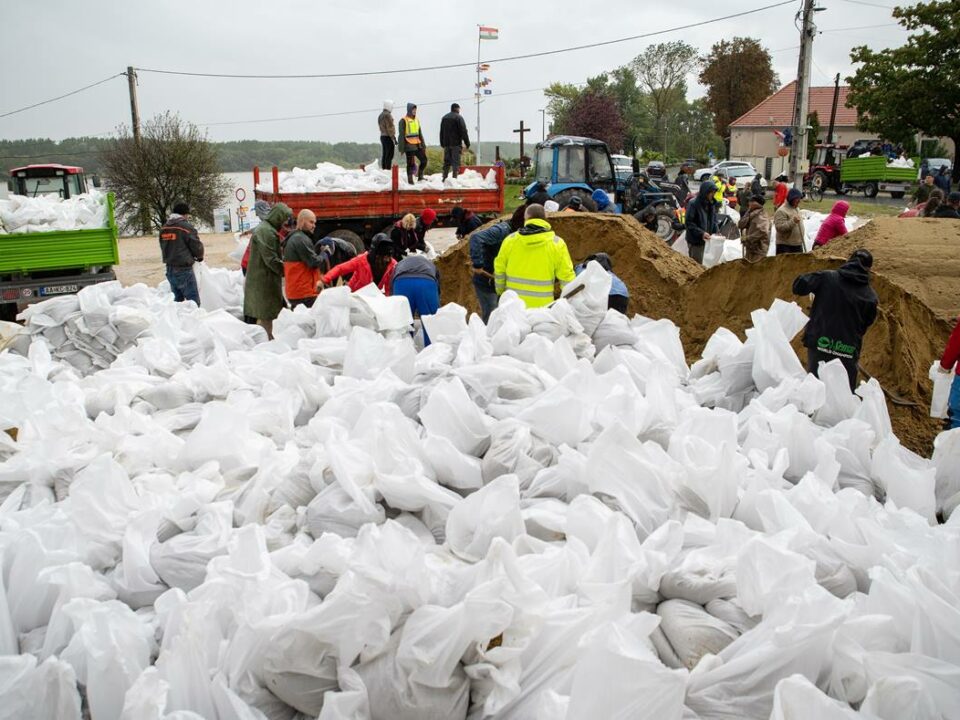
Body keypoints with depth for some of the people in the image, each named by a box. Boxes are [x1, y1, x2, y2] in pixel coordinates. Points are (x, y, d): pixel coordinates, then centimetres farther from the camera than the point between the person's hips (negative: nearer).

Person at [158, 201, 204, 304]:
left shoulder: (164, 228, 10)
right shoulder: (186, 227, -13)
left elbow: (164, 247, 15)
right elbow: (197, 246, -9)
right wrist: (200, 257, 12)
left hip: (170, 269, 8)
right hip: (184, 269, -8)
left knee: (178, 298, 18)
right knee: (193, 300, -6)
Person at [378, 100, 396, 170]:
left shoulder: (381, 115, 16)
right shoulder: (387, 115, -15)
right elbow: (390, 128, -18)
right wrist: (394, 138, -16)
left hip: (382, 136, 10)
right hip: (388, 137, -10)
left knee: (384, 155, 11)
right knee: (389, 156, -10)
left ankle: (384, 169, 14)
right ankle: (388, 169, -13)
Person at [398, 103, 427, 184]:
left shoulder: (416, 120, 15)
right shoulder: (404, 120, -6)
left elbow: (420, 133, 19)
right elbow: (401, 135, -8)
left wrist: (423, 145, 15)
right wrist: (401, 148, -13)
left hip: (417, 145, 7)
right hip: (409, 146, -7)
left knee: (424, 160, 6)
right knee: (410, 163, -3)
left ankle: (420, 176, 21)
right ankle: (410, 180, 5)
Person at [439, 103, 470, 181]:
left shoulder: (444, 118, 16)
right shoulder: (459, 117, -6)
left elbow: (441, 132, 20)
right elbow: (463, 131, -11)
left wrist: (442, 144, 23)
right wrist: (467, 144, -8)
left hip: (446, 144, 6)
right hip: (456, 143, -6)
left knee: (446, 161, 11)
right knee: (456, 162, -6)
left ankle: (444, 178, 9)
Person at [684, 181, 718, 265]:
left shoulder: (711, 204, 7)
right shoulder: (693, 203, -16)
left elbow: (714, 220, 16)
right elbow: (689, 222, -18)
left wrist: (716, 232, -1)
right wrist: (701, 233, -25)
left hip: (706, 239, 7)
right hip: (695, 240, -7)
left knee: (700, 264, 14)